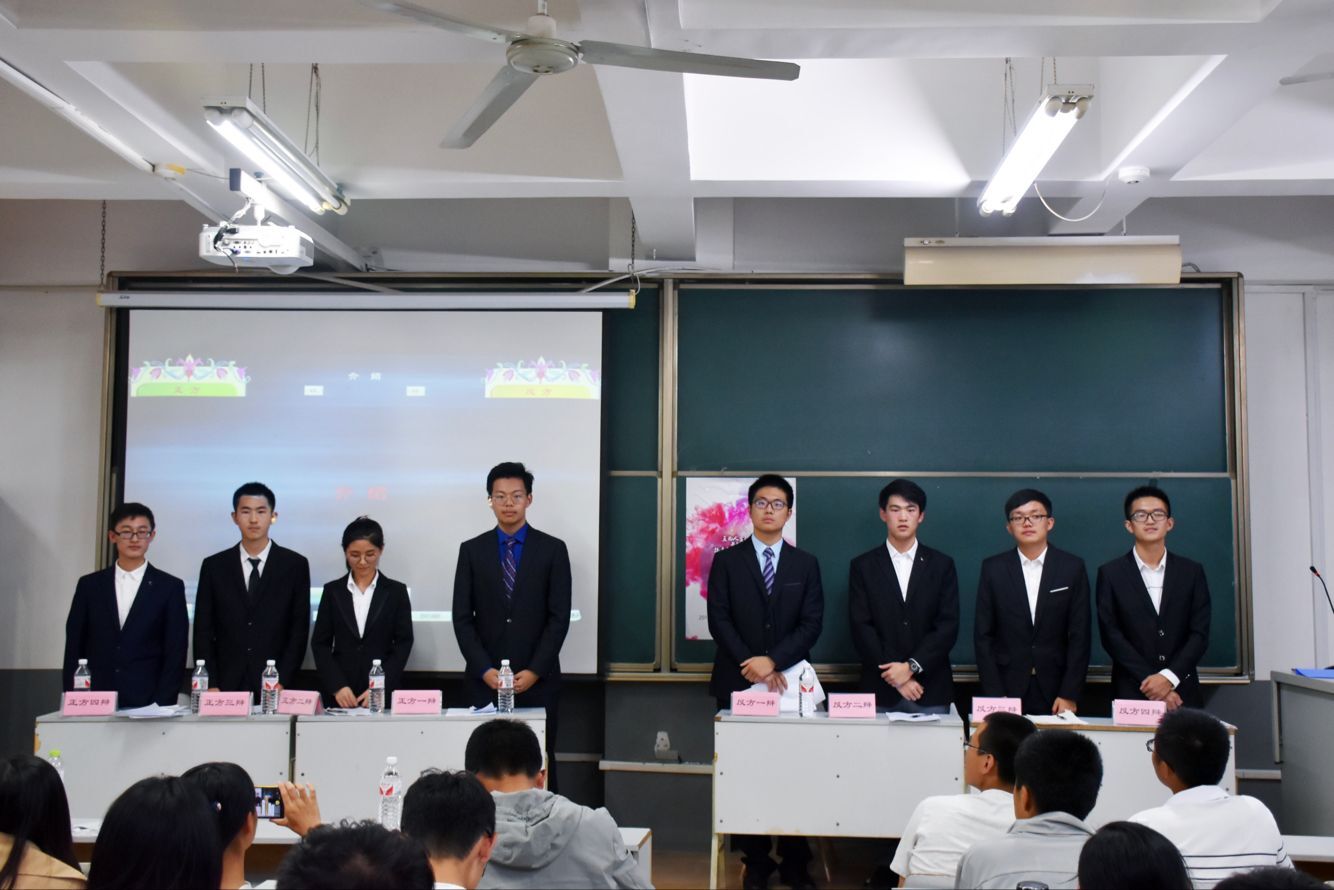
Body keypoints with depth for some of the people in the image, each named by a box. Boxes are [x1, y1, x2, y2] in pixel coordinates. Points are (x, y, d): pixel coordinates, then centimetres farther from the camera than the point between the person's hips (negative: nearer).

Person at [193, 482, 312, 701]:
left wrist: (281, 682, -8)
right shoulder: (214, 566, 6)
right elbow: (203, 631, 6)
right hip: (225, 686, 1)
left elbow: (299, 629, 1)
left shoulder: (295, 565, 2)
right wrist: (210, 686, -4)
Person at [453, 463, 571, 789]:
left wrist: (534, 672, -10)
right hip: (485, 680, 1)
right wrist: (485, 670, -8)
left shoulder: (553, 549, 2)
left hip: (538, 681, -1)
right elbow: (462, 617, 2)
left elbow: (559, 617, -2)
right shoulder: (472, 550, 6)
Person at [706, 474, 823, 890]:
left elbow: (812, 624, -1)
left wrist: (773, 661, -14)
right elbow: (719, 621, -3)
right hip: (738, 683, 0)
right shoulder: (727, 561, 5)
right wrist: (751, 665, -14)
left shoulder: (806, 564, 8)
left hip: (789, 683, 1)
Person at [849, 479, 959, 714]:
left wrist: (911, 666, -11)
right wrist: (895, 677, -10)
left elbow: (948, 626, 0)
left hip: (931, 689, 1)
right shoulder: (863, 566, 5)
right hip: (881, 690, -1)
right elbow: (861, 628, -1)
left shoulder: (942, 565, 8)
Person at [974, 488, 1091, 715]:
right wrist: (994, 695, -7)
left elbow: (1079, 636, 0)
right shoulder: (993, 568, 2)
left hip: (1055, 693, 0)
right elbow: (983, 636, 1)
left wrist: (1070, 695, -7)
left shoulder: (1073, 567, 2)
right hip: (1007, 689, 0)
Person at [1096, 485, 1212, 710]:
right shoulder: (1110, 574, 2)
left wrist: (1169, 677, -12)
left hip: (1182, 694, 2)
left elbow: (1200, 634, 2)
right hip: (1131, 694, -1)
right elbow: (1111, 636, -4)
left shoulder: (1192, 572, 8)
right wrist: (1151, 681, -12)